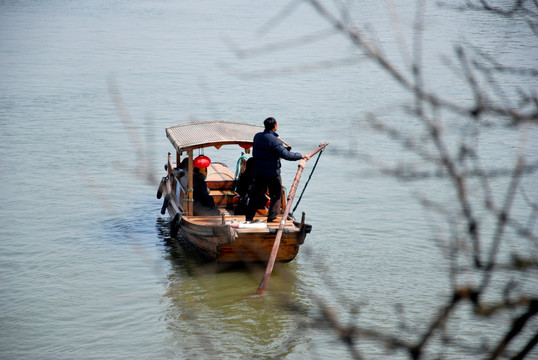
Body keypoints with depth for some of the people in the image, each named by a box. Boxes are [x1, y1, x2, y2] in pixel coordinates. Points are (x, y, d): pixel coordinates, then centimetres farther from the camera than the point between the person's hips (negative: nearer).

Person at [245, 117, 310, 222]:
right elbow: (286, 154, -24)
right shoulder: (274, 140, -20)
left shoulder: (257, 136, 3)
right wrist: (302, 156, -15)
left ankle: (249, 217, 20)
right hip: (272, 173, -7)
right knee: (276, 196, 8)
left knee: (256, 195, 16)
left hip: (258, 172, 7)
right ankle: (272, 218, 9)